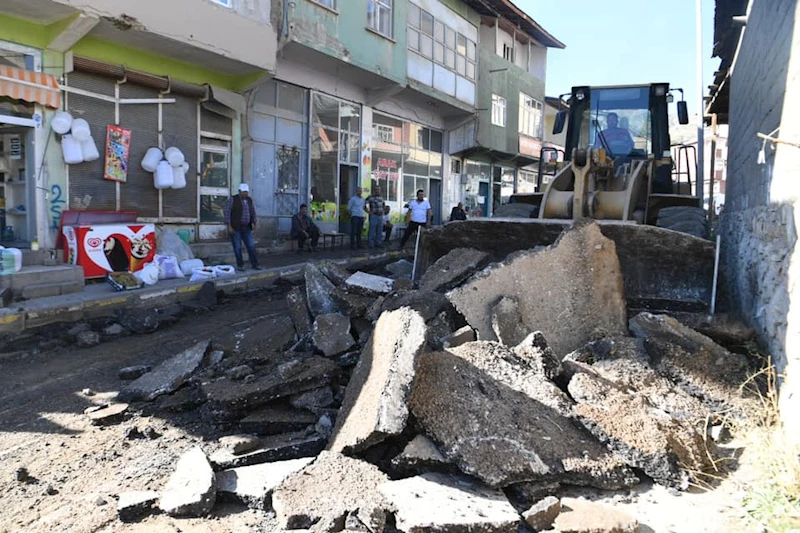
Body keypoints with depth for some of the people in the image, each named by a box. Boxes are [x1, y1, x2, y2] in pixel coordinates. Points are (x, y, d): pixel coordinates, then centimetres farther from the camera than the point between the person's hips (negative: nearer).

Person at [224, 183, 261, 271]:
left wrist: (254, 223, 0)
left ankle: (255, 264, 3)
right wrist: (229, 226, -17)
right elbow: (227, 213, -11)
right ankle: (240, 265, 10)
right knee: (237, 247, -2)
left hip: (246, 228, 5)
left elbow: (252, 213, 13)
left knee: (251, 246, -1)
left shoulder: (249, 200, 7)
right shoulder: (232, 199, -9)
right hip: (235, 227, -5)